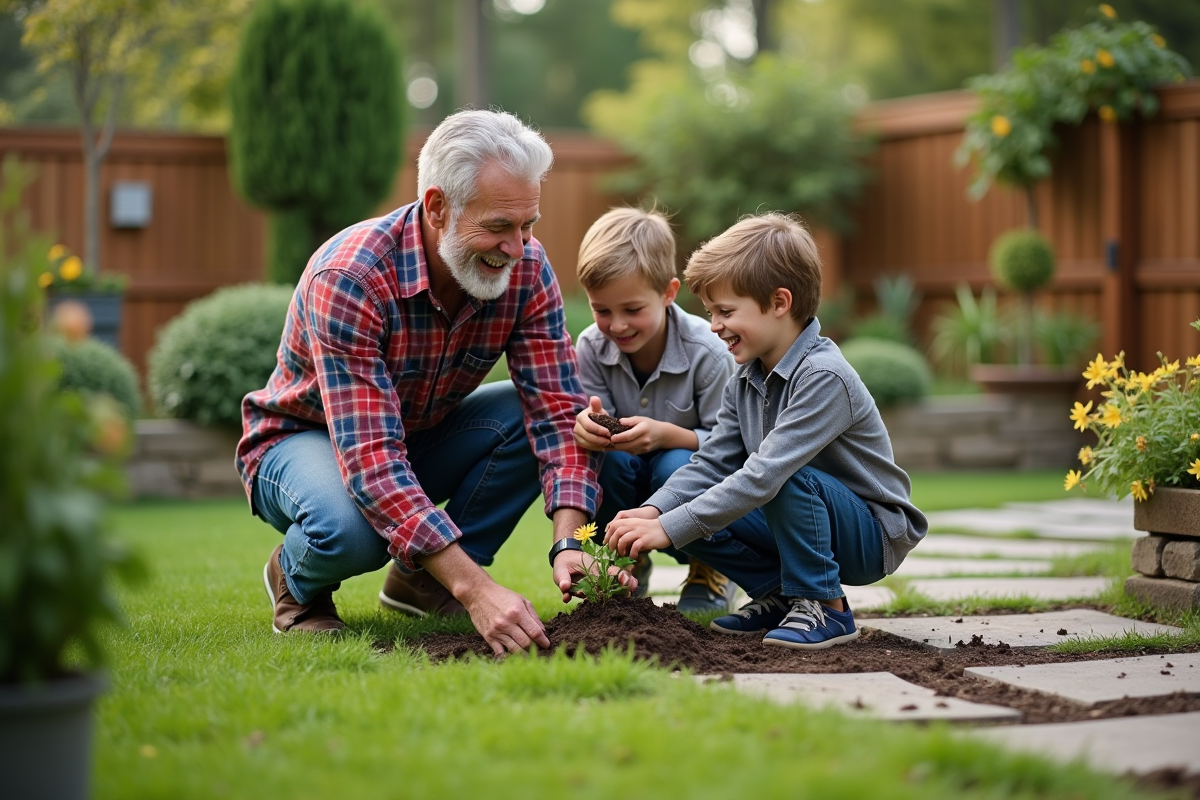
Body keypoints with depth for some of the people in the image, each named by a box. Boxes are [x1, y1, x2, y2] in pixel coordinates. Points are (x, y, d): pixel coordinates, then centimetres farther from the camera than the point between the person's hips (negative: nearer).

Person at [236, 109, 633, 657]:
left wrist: (569, 545, -38)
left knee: (534, 413, -21)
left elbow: (557, 409, -20)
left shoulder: (526, 268, -19)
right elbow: (371, 459, -41)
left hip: (420, 436, 6)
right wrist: (476, 589, -48)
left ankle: (423, 580, -3)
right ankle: (297, 579, 0)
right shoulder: (348, 279, -35)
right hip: (302, 437, -5)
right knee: (350, 529, -39)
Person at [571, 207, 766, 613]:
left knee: (676, 466, -36)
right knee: (604, 457, -29)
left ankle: (709, 571, -4)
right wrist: (586, 427, -36)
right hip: (631, 484, 3)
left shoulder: (707, 353, -24)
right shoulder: (591, 347, -13)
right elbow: (593, 417, -10)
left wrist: (666, 434, -39)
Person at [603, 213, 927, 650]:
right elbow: (712, 462, -2)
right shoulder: (746, 379, 2)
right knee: (693, 519, -10)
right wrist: (654, 511, -21)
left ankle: (826, 608, -16)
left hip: (874, 535, -7)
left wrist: (670, 528, -35)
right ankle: (777, 594, 8)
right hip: (807, 517, 8)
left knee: (790, 481, -36)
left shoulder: (824, 376, -27)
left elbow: (764, 475, -34)